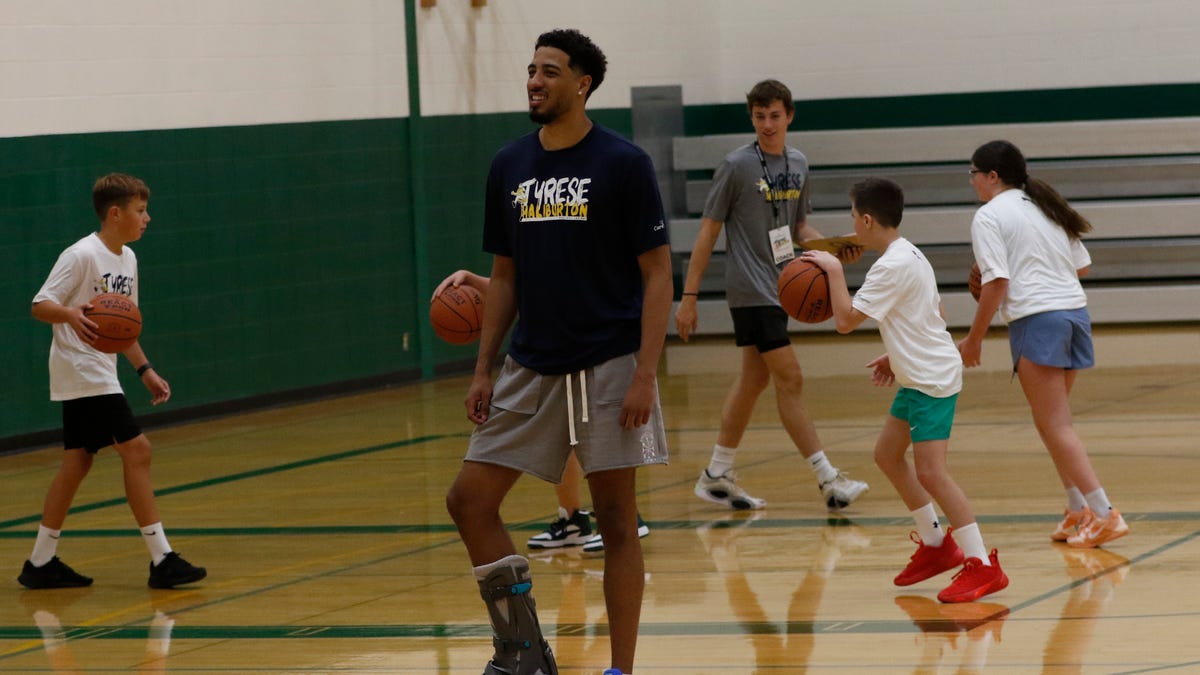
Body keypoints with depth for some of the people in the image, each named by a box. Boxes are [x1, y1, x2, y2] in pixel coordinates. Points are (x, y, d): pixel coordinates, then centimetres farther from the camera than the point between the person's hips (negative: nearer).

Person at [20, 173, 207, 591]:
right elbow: (40, 305, -19)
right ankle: (161, 559, -10)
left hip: (98, 375, 9)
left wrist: (145, 370, 17)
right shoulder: (82, 255, -16)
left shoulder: (127, 259, 11)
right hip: (82, 372, -9)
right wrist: (70, 314, -39)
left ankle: (41, 563, 17)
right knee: (136, 450, -12)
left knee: (77, 462, 11)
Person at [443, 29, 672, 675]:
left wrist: (645, 373, -16)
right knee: (469, 498, 0)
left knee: (615, 519, 0)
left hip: (608, 366, -5)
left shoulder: (623, 163, -8)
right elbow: (505, 276, 14)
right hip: (531, 368, 5)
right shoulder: (509, 166, 7)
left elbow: (657, 272, -8)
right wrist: (483, 371, 8)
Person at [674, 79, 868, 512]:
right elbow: (709, 231, -8)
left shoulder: (797, 165, 9)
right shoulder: (737, 166, -10)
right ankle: (829, 480, -10)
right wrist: (689, 296, -10)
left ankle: (717, 476, 20)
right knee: (790, 379, -10)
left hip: (779, 288, 7)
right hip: (750, 291, -7)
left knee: (754, 379, 11)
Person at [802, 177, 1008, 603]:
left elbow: (845, 320, -21)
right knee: (887, 455, 19)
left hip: (932, 378, -11)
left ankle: (982, 564, -17)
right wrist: (896, 357, 20)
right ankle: (934, 543, 26)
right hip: (919, 376, 11)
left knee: (930, 471, -16)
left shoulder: (893, 267, -20)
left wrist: (834, 271, -9)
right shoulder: (909, 255, 12)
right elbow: (935, 315, 21)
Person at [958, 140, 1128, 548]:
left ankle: (1103, 514, -11)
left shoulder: (989, 216, -4)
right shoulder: (1044, 206, 18)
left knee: (1056, 427, -5)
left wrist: (973, 340, -5)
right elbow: (1082, 266, 19)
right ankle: (1079, 511, 16)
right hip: (1075, 311, 8)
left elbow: (996, 283, -12)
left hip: (1037, 319, -8)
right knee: (1052, 423, 19)